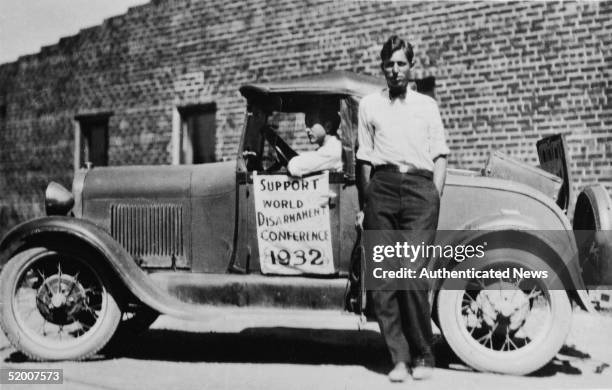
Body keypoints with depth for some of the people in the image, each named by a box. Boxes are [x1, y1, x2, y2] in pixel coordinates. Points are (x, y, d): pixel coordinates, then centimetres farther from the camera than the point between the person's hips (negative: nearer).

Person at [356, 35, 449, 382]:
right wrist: (365, 205, 10)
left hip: (420, 186, -1)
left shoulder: (427, 105, 19)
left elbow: (440, 156, 15)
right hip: (381, 187, 1)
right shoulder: (369, 104, 19)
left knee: (413, 277, -11)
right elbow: (364, 158, 17)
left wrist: (435, 198, 1)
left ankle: (422, 356, 3)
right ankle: (399, 358, 5)